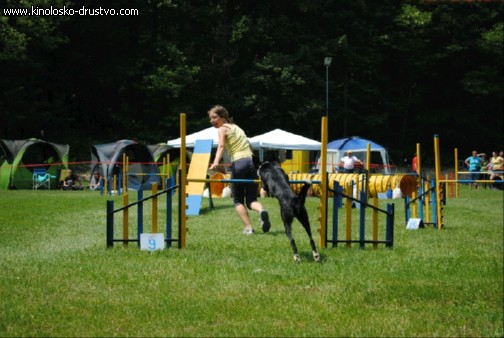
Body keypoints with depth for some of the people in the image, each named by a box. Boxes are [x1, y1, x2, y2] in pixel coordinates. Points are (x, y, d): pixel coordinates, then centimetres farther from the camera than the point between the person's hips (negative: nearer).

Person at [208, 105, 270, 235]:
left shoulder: (223, 129, 6)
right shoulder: (237, 127, 27)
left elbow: (221, 146, -13)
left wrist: (216, 162, -28)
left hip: (239, 163, -6)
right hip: (252, 160, 6)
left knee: (238, 200, 8)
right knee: (251, 199, 9)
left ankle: (248, 227, -7)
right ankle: (261, 210, -24)